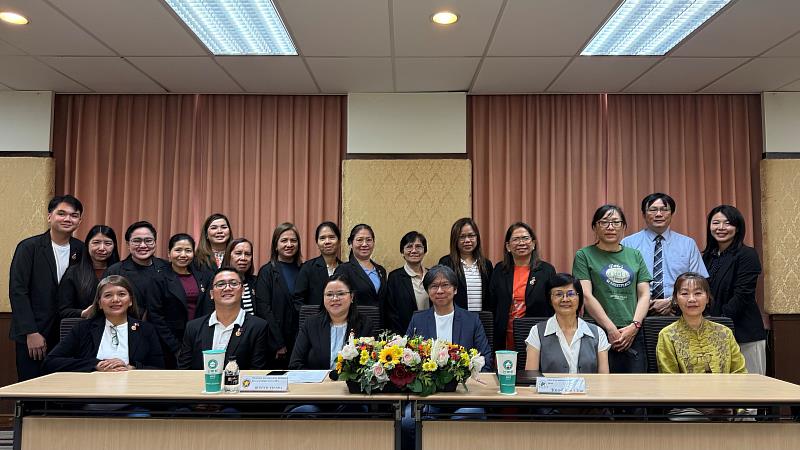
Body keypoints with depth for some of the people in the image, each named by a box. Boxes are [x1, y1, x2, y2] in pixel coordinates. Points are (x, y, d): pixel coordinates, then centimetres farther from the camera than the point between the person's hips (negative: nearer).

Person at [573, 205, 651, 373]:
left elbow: (644, 294, 10)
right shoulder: (584, 255, 4)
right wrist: (611, 329, -11)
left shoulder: (635, 255, 16)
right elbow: (586, 296, -5)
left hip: (633, 334, 3)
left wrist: (634, 325, -5)